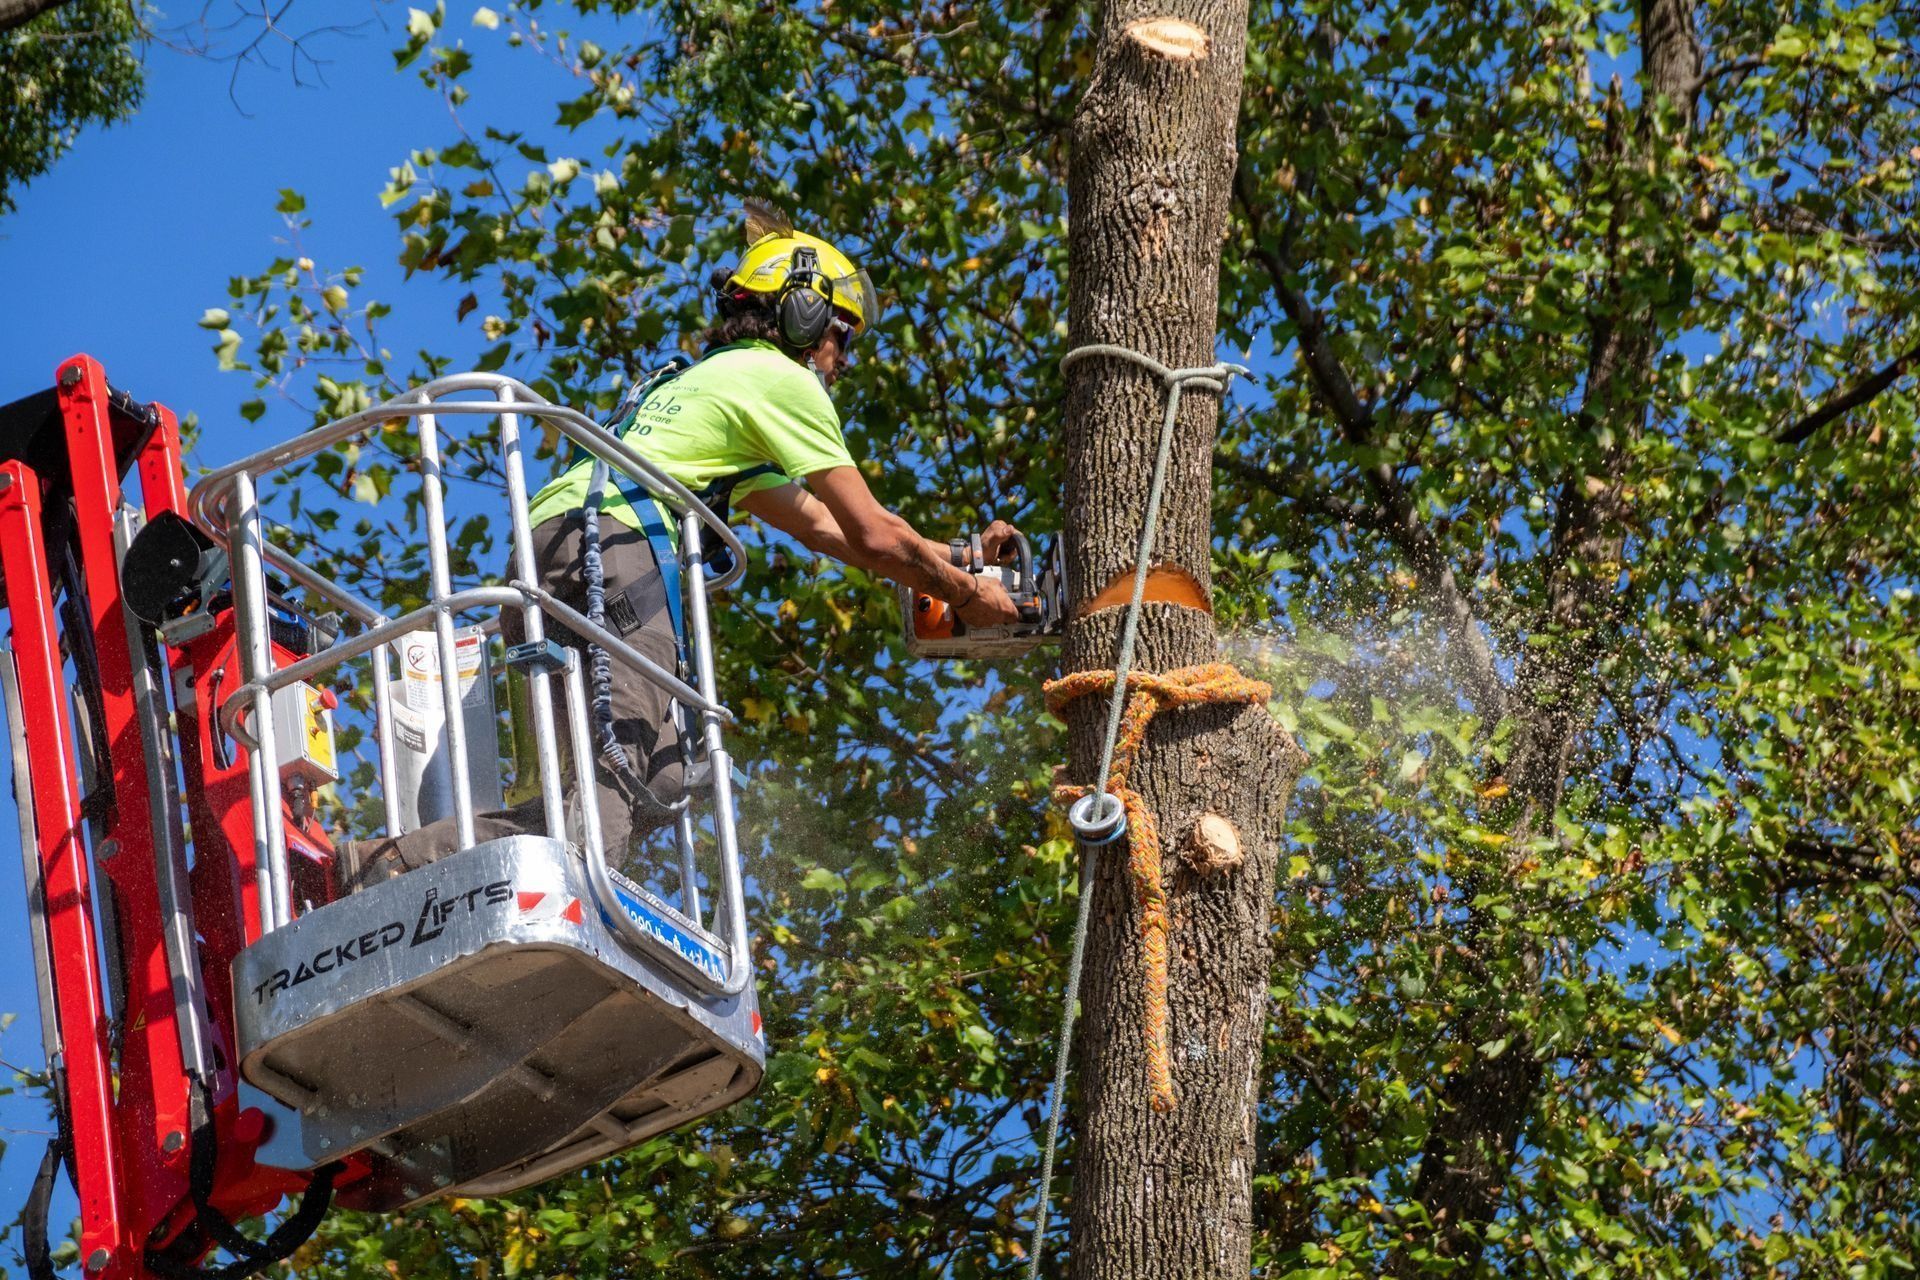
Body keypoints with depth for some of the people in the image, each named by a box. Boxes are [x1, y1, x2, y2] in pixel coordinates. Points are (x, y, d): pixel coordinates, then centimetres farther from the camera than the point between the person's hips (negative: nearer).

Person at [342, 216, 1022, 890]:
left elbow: (820, 525, 43)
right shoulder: (779, 378, 10)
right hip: (614, 550, -10)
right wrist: (963, 592, 23)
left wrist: (948, 555, 44)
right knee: (610, 794, -21)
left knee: (658, 782, 0)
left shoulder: (702, 380, 38)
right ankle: (387, 869, -39)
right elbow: (870, 534, 9)